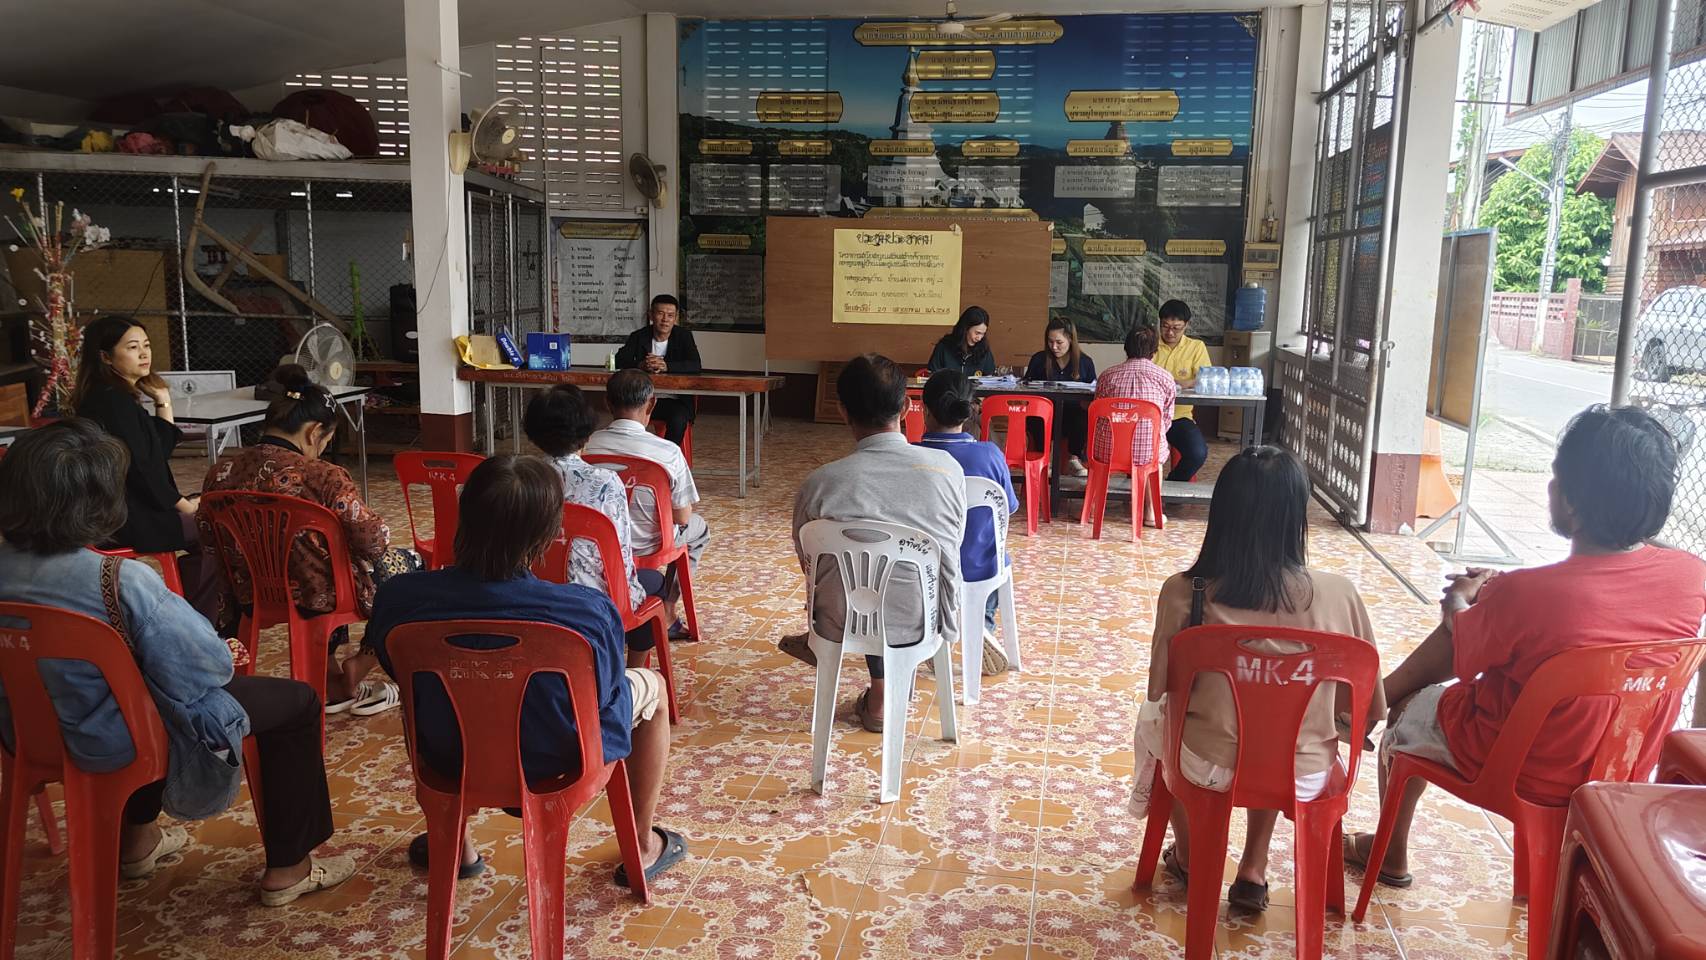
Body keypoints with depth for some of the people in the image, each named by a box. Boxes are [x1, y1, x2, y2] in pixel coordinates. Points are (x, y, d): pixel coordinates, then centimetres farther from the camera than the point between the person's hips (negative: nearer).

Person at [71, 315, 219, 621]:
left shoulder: (117, 397, 12)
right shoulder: (114, 402, -18)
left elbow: (161, 451, 15)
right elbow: (140, 469, -20)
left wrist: (163, 403, 6)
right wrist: (184, 505, -9)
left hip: (119, 511, 10)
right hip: (126, 520, -10)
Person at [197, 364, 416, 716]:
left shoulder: (220, 472, -8)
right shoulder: (324, 478, -26)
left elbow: (209, 544, 1)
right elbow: (373, 541, -20)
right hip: (318, 597, -6)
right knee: (408, 565, 19)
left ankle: (330, 678, 36)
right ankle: (360, 667, 25)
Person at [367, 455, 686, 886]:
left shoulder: (398, 598, -23)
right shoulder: (590, 611, -32)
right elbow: (604, 693, -13)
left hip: (449, 762, 3)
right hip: (557, 763, -3)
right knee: (652, 685, 25)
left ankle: (456, 844, 50)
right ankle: (643, 845, 37)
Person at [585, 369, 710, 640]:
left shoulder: (588, 446, -15)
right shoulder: (668, 452, -23)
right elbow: (681, 517, -13)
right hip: (646, 546, -4)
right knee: (699, 527, 29)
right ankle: (667, 611, 26)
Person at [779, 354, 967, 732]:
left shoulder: (820, 484, -17)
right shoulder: (948, 468, -14)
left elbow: (807, 562, 0)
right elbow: (954, 546, 3)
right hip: (927, 623, 1)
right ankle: (881, 698, 42)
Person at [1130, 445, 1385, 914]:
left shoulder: (1183, 593, -17)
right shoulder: (1338, 594, -15)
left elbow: (1162, 691, -3)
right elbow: (1373, 707, -3)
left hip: (1208, 770, -1)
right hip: (1306, 777, 2)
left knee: (1154, 717, 33)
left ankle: (1188, 857, 47)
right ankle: (1254, 871, 36)